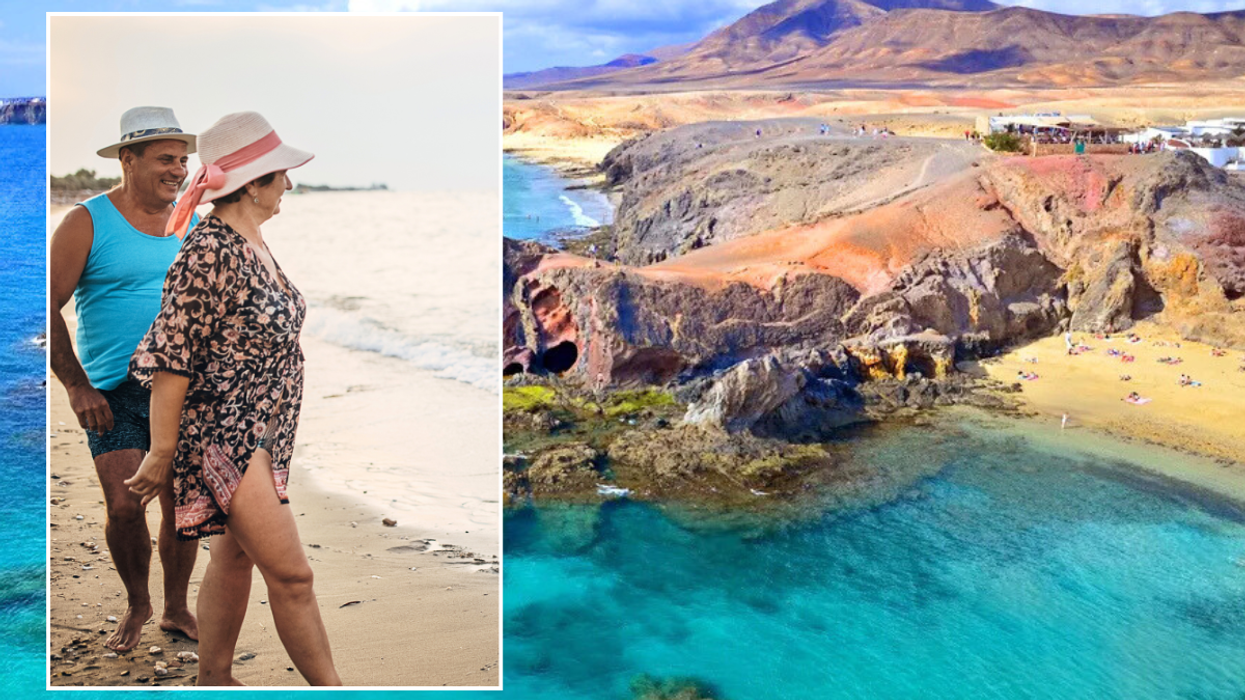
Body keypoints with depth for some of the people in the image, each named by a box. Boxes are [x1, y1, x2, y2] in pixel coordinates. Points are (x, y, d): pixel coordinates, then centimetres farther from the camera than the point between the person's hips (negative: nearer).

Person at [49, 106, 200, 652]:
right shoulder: (87, 223, -5)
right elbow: (49, 309, -5)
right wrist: (77, 387, -10)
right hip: (114, 394, -3)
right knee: (124, 507, -9)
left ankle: (176, 609, 24)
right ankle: (136, 603, 18)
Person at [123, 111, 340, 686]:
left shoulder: (253, 246, 10)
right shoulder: (208, 252, -19)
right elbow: (172, 358, -18)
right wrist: (161, 454, -15)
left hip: (262, 435, 9)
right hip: (223, 437, -9)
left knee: (234, 556, 17)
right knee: (290, 573, -7)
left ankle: (215, 678, 30)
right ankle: (330, 689, 3)